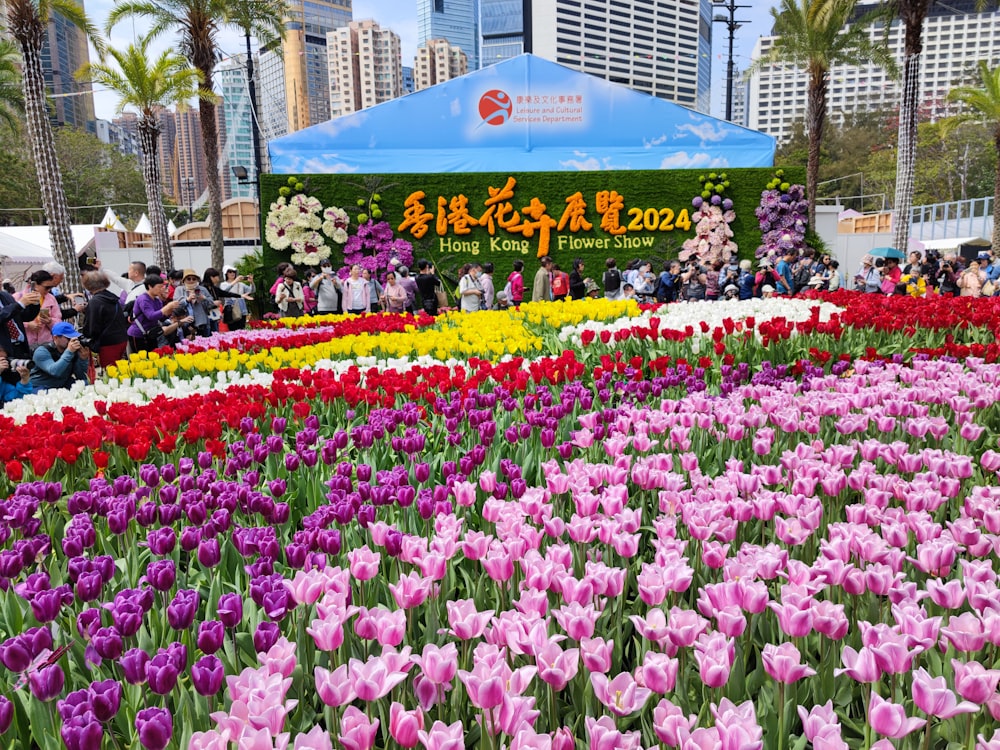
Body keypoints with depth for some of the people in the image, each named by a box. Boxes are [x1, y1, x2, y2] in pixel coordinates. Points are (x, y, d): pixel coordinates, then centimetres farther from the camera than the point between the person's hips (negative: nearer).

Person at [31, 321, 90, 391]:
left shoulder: (74, 351, -1)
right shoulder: (42, 352, -15)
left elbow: (80, 376, -6)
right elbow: (55, 372, -34)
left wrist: (83, 358, -21)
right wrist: (69, 352, -38)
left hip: (63, 386, 5)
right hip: (41, 388, -5)